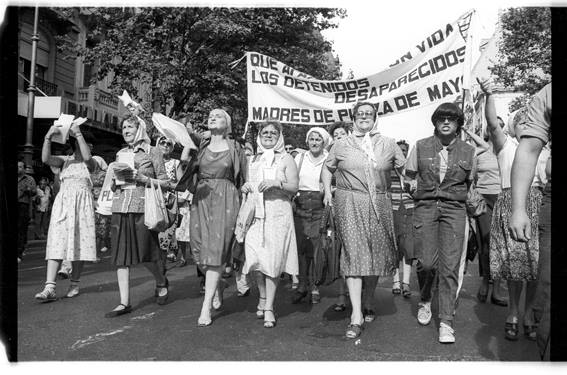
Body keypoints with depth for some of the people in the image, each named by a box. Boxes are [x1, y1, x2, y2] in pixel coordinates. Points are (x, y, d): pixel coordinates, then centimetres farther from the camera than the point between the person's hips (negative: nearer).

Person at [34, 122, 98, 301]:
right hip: (63, 202, 2)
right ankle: (50, 288, -13)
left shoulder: (90, 163, 5)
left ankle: (74, 285, 12)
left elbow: (87, 157, -19)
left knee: (79, 243, 0)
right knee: (57, 242, -8)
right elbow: (46, 159, -5)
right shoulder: (65, 160, 13)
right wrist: (48, 136, -14)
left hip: (82, 204, -2)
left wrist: (78, 133, -18)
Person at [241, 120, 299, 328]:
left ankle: (269, 308, 3)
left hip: (278, 213, -3)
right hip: (256, 213, 3)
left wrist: (276, 183, -16)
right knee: (255, 259, -3)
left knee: (273, 260, -6)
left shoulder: (286, 159, 7)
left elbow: (294, 187, -1)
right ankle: (262, 298, 21)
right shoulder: (253, 160, 19)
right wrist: (245, 187, 5)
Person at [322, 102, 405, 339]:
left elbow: (405, 169, 15)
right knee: (354, 254, -11)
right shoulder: (342, 145, 8)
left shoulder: (388, 144, 10)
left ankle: (368, 302, 30)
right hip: (350, 203, -2)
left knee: (376, 254, 8)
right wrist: (327, 191, 7)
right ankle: (356, 316, -11)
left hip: (379, 204, 3)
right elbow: (327, 168, 19)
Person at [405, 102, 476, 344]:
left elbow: (470, 183, 19)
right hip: (425, 207, 0)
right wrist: (419, 192, 8)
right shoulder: (421, 147, 6)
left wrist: (457, 198, 14)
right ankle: (425, 300, 24)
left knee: (450, 266, -5)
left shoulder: (468, 151, 8)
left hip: (454, 209, 0)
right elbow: (410, 175, 16)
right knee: (426, 262, -7)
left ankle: (446, 322, 4)